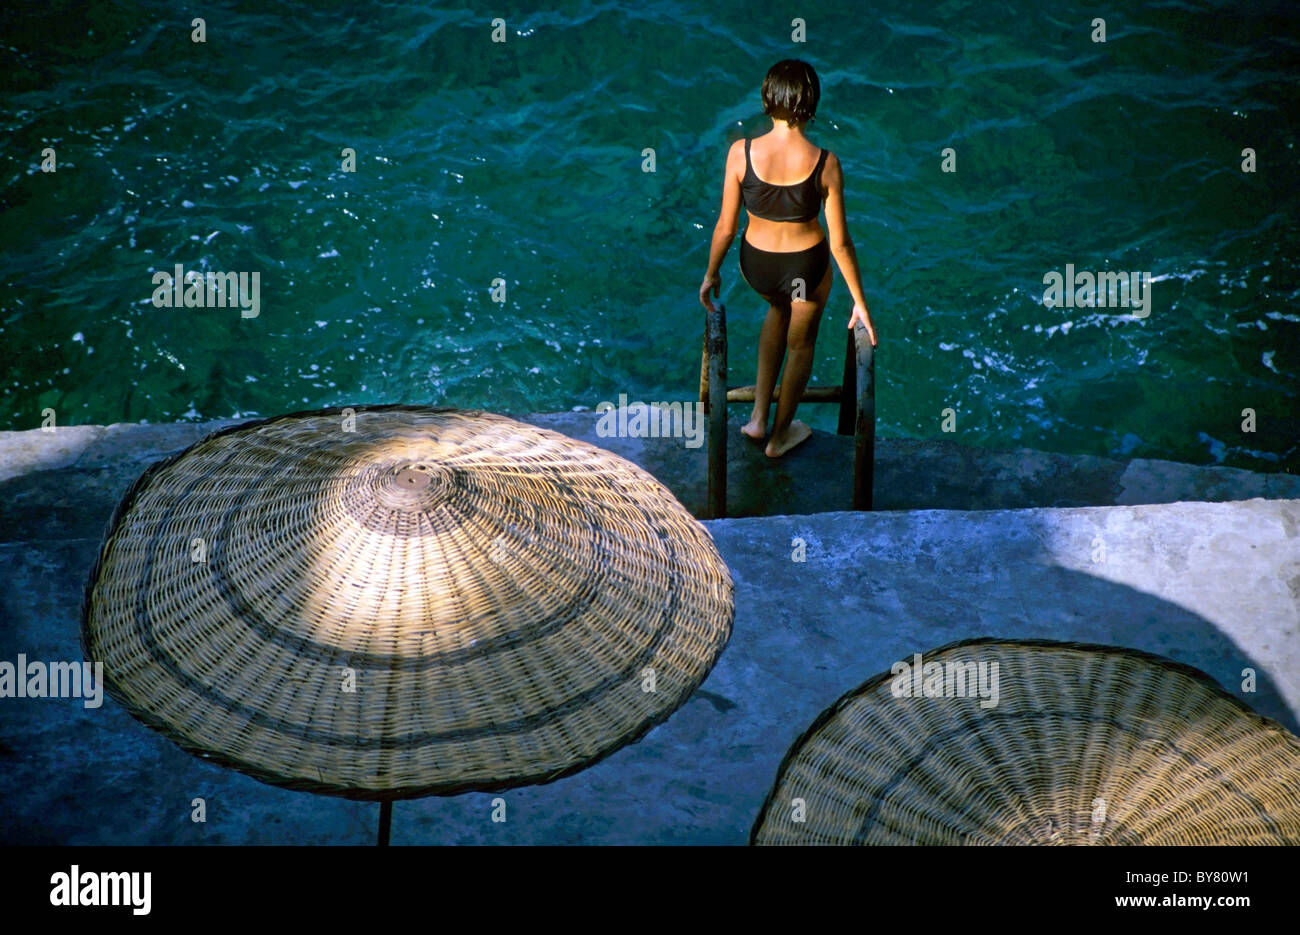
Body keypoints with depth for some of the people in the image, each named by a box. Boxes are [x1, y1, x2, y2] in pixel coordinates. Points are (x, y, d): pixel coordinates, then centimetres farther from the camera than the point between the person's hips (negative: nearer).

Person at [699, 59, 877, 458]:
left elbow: (726, 226, -11)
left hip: (756, 264, 2)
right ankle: (780, 434, 49)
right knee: (801, 342, 28)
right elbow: (840, 242, -16)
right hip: (806, 267, -2)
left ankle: (758, 415, 38)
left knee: (779, 309, 38)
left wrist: (712, 274, 7)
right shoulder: (824, 164, -24)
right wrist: (859, 301, -2)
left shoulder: (741, 152, -22)